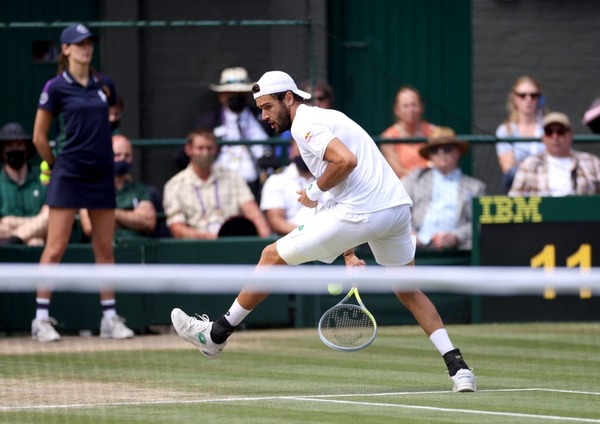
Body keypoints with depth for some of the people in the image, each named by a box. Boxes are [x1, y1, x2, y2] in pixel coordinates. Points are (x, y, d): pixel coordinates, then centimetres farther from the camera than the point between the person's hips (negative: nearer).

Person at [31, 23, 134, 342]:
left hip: (102, 175, 5)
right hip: (68, 176, -5)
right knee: (56, 248, -5)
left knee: (105, 248, 7)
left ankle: (109, 317, 13)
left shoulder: (104, 85, 8)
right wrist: (56, 164, 7)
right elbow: (39, 137, -1)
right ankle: (41, 318, 0)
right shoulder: (56, 88, -5)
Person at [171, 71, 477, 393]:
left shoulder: (304, 125, -5)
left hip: (362, 211, -9)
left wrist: (315, 192, -6)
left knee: (273, 256, 6)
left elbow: (346, 161, -24)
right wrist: (348, 252, 26)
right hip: (398, 206, 9)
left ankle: (217, 334, 15)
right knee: (408, 292, 23)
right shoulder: (325, 118, 26)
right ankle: (457, 367, 10)